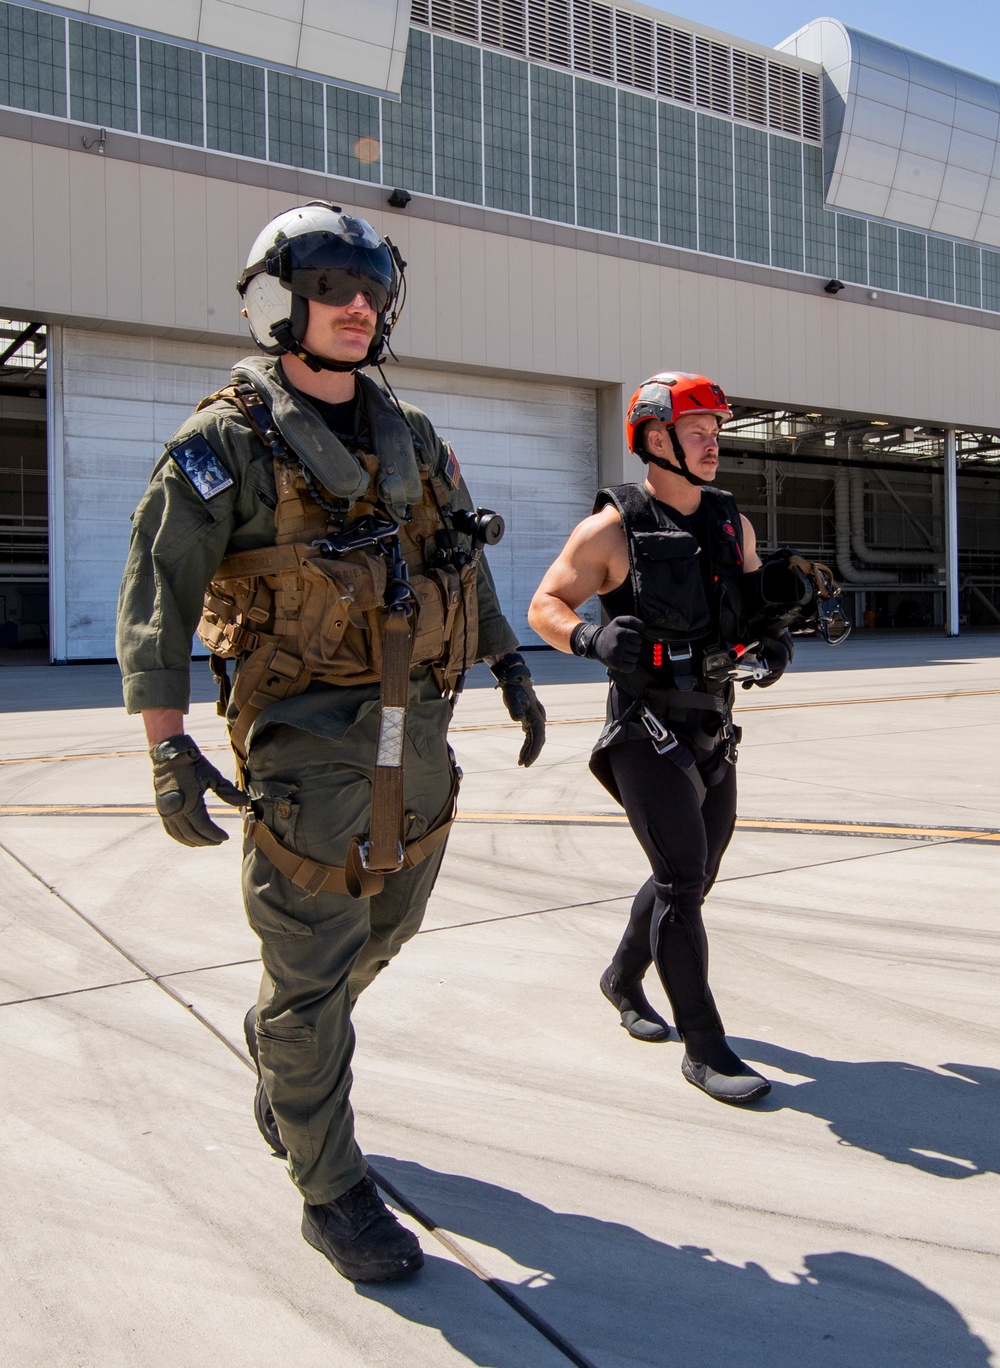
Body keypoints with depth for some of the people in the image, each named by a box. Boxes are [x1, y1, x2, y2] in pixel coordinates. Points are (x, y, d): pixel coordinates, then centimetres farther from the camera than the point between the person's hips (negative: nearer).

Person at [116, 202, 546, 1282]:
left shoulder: (412, 439, 12)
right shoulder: (226, 444, -7)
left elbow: (463, 565, 22)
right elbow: (155, 598, -10)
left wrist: (512, 671, 17)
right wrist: (167, 750, -18)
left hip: (418, 735, 7)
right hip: (307, 736, -6)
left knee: (383, 929, 20)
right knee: (314, 969, 2)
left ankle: (277, 1039, 49)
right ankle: (331, 1192, 20)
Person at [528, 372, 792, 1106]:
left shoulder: (734, 524, 8)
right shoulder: (613, 528, -9)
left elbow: (762, 606, 18)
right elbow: (544, 606, -5)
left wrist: (776, 644, -5)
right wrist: (590, 638, -26)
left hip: (713, 731, 7)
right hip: (647, 731, -7)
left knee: (695, 875, 17)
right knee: (682, 879, -10)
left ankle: (623, 977, 41)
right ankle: (704, 1047, 3)